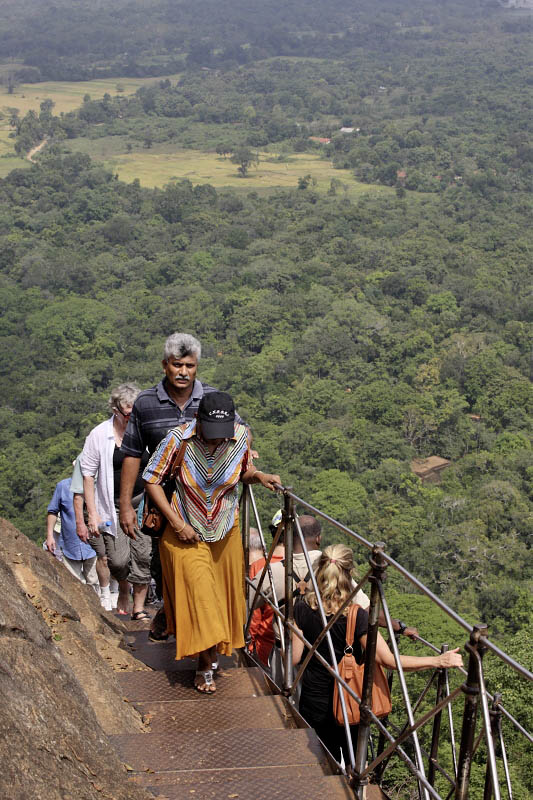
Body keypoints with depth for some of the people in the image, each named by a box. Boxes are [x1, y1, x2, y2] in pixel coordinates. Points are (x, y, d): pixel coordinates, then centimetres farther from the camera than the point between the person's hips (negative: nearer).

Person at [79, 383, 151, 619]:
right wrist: (92, 514, -6)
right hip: (112, 507, -2)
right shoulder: (99, 435, -6)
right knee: (119, 559, -7)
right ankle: (123, 591, 26)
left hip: (143, 502, 2)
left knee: (143, 555, -3)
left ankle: (139, 608, 12)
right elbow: (88, 475, -2)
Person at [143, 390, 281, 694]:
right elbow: (152, 479, -14)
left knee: (223, 597, 12)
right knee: (198, 596, -9)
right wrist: (177, 523, -17)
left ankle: (212, 653, 33)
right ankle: (205, 667, 5)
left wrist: (259, 475, -18)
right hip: (186, 532, -3)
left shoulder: (242, 436, -16)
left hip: (225, 531, 3)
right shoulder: (180, 438, -24)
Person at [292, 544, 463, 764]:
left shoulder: (303, 608, -14)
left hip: (314, 703, 2)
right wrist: (439, 661, -22)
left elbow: (294, 658, -9)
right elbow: (389, 661, -24)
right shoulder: (356, 616, -22)